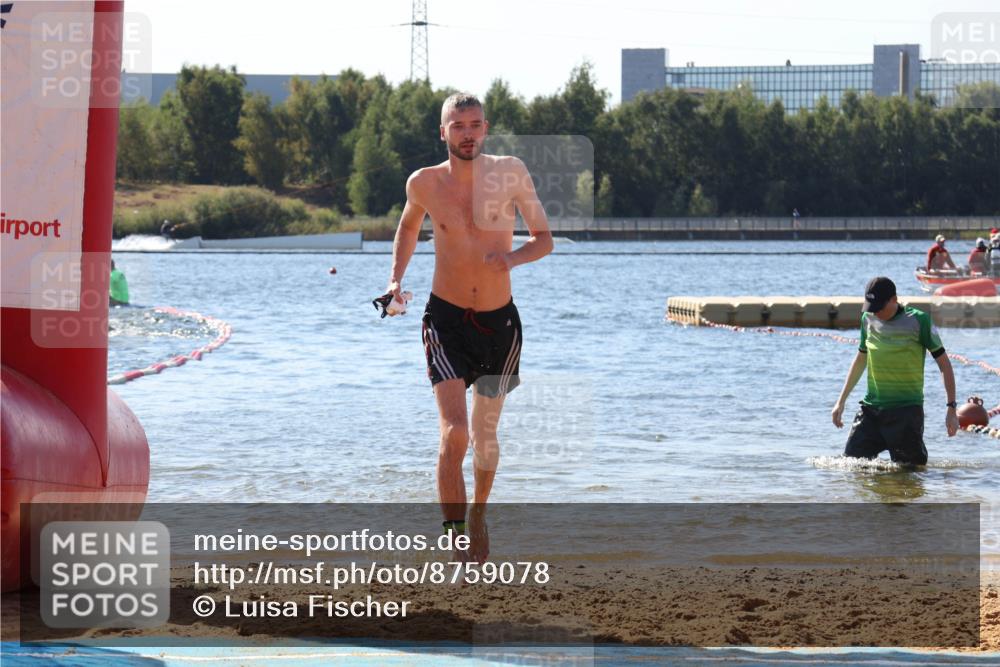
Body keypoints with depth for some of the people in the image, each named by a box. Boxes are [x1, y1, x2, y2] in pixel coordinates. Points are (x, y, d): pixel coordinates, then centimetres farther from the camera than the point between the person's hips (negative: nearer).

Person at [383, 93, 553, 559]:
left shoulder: (510, 173, -7)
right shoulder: (424, 183, -5)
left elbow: (545, 239, 0)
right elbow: (408, 226, 18)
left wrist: (514, 258, -20)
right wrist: (396, 278, 6)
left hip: (500, 322, 1)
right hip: (446, 320, -1)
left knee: (485, 434, 18)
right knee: (454, 433, -19)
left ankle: (478, 514, 45)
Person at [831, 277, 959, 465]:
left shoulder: (918, 321, -8)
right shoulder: (868, 319, 6)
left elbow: (943, 363, -4)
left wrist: (952, 408, -9)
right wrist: (841, 402, 21)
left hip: (907, 409, -5)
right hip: (871, 407, 5)